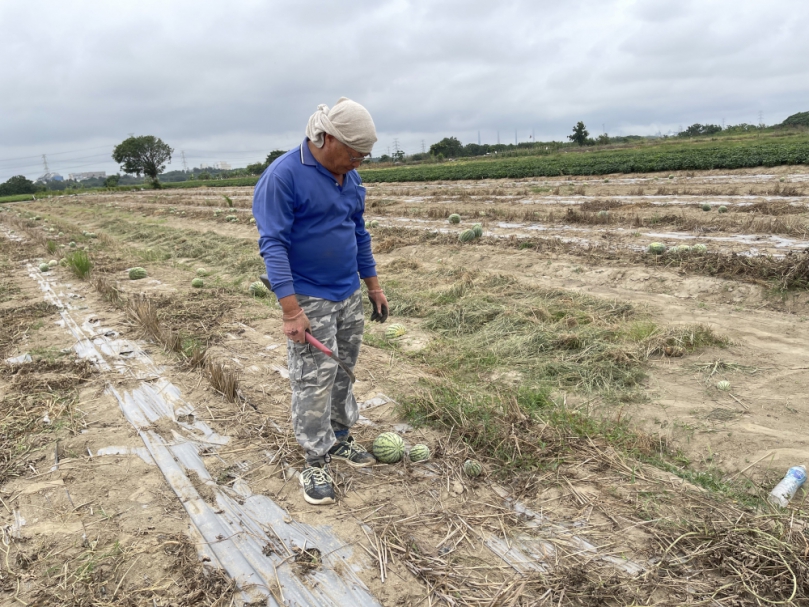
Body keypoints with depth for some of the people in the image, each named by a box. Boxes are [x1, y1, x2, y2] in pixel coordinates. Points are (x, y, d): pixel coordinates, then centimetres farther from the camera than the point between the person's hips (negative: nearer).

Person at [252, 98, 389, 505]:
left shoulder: (349, 177, 8)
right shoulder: (283, 175, -15)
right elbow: (273, 243, -19)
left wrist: (373, 285, 17)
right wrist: (291, 310, -24)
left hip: (349, 296, 7)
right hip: (309, 300, -7)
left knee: (343, 374, 15)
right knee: (314, 383, -2)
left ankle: (340, 440, 32)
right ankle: (316, 464, 12)